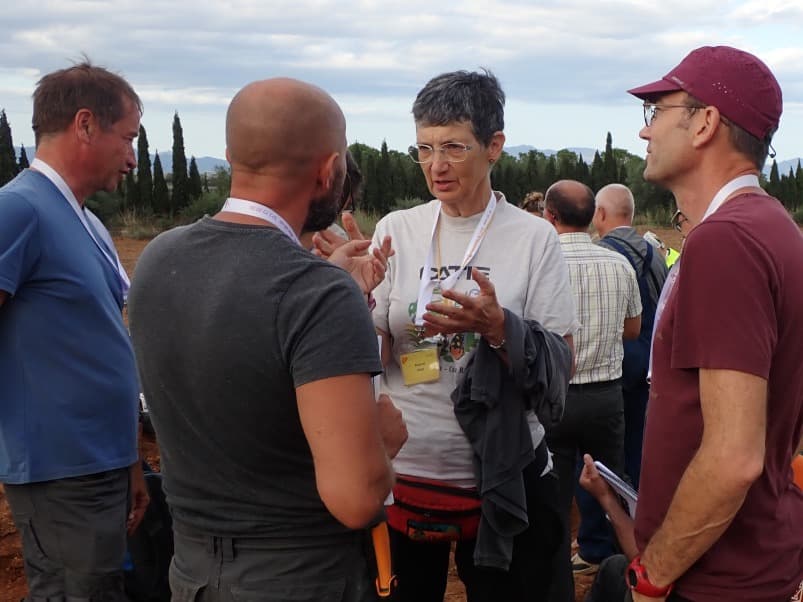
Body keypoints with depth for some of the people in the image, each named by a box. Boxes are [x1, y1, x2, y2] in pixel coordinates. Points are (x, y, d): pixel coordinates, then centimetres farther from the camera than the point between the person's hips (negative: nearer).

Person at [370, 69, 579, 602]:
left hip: (504, 480, -1)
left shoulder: (534, 238, -5)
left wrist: (497, 327, -24)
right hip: (404, 473, 2)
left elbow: (563, 369, -7)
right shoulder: (396, 230, 0)